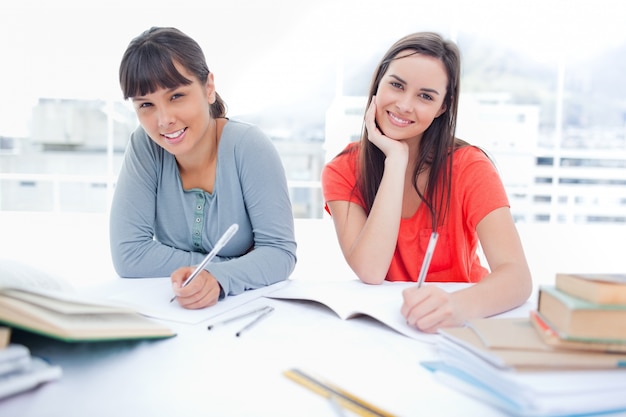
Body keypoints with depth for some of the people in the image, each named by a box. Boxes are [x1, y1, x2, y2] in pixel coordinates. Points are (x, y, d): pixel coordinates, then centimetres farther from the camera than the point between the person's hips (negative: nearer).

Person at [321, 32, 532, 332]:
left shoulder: (468, 167, -10)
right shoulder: (342, 171, -8)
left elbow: (517, 276, -21)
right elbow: (371, 272, -21)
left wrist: (459, 305, -42)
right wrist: (396, 160, -21)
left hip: (460, 327, 0)